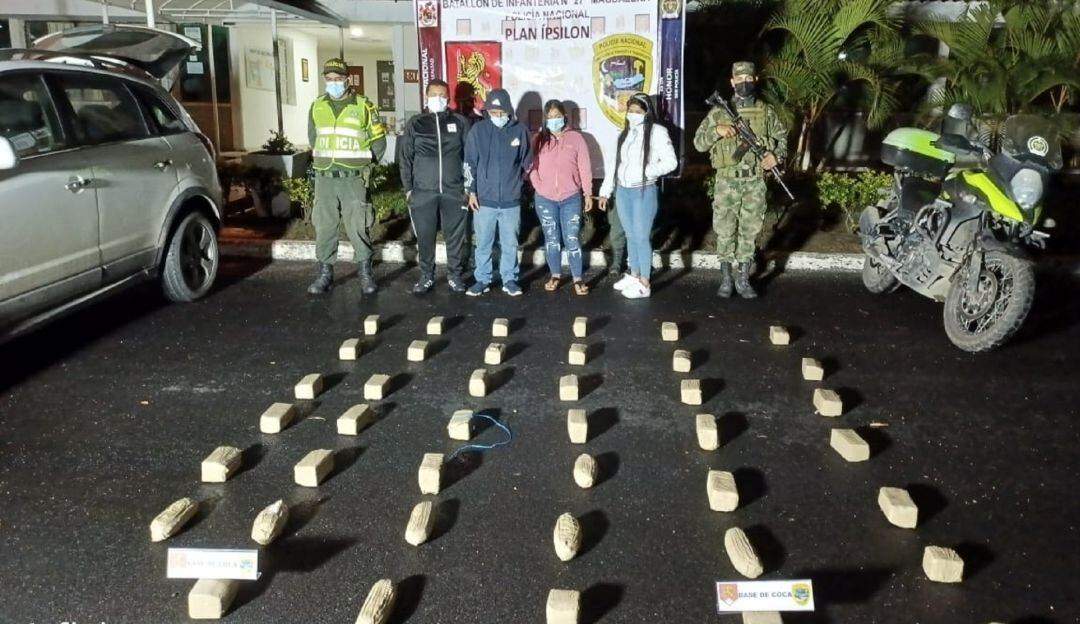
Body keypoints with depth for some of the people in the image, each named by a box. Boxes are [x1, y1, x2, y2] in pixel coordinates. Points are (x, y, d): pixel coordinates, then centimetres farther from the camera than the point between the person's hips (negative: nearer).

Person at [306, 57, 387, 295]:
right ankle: (325, 273, 15)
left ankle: (366, 273, 8)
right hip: (324, 178, 3)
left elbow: (379, 141, 4)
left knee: (358, 226, -1)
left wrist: (361, 165, 6)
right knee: (324, 227, 6)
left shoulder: (363, 106, -2)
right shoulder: (317, 106, 8)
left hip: (353, 179, -3)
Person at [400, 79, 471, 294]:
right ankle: (426, 277, 15)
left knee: (455, 236, 5)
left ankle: (455, 275, 17)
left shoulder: (460, 122, 6)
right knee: (425, 237, 4)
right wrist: (408, 187, 1)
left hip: (454, 191, 0)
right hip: (423, 192, 0)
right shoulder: (414, 124, 6)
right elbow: (406, 158, 7)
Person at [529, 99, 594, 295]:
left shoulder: (576, 138, 1)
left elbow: (584, 167, 1)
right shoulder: (539, 139, 4)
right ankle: (555, 275, 22)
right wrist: (538, 186, -9)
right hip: (545, 199, 2)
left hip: (571, 198, -2)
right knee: (551, 239, 10)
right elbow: (531, 165, 4)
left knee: (572, 239, -2)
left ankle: (578, 278, 4)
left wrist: (588, 194, -1)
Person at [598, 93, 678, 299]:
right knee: (631, 236, 13)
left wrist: (646, 172, -19)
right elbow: (615, 164, 16)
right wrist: (605, 191, 13)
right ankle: (634, 275, 24)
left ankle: (645, 284, 1)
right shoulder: (625, 134, 14)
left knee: (642, 237, -5)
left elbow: (671, 162, -11)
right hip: (623, 191, 6)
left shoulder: (657, 131, -6)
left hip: (644, 192, -6)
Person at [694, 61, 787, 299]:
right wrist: (716, 130, -18)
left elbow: (782, 138, 13)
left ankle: (743, 279, 15)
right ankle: (726, 278, 17)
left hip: (755, 183, 1)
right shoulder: (719, 112, 0)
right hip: (727, 182, -1)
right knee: (725, 231, 4)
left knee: (750, 231, 5)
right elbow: (698, 143, 0)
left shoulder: (766, 112, 4)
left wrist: (776, 155, -7)